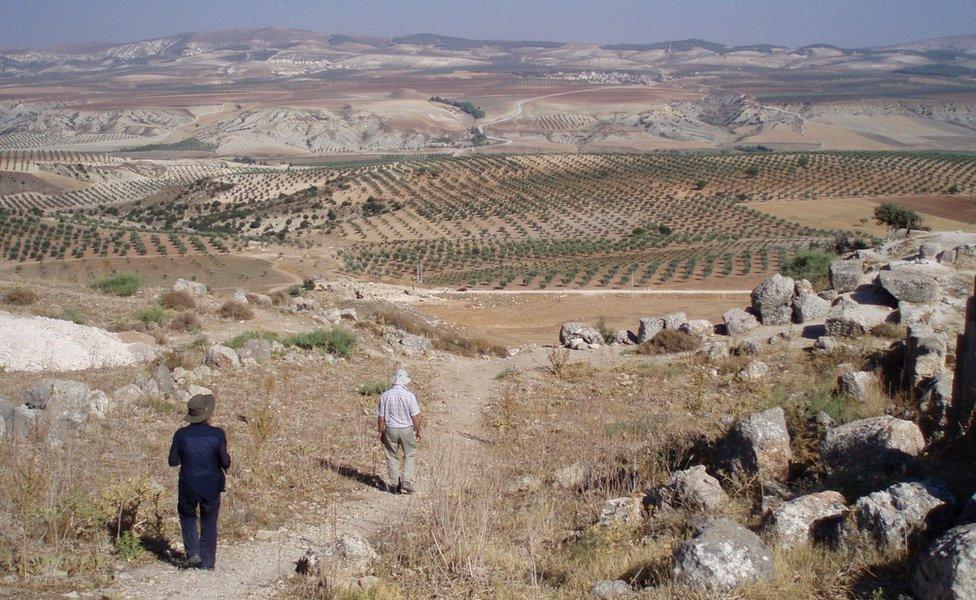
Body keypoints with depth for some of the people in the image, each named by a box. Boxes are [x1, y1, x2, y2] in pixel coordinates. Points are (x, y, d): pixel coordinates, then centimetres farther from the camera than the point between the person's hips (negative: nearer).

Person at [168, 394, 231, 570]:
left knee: (187, 516, 26)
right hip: (212, 486, 0)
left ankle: (193, 553, 12)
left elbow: (173, 461, -4)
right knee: (209, 524, 15)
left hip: (188, 486, 1)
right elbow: (225, 463, -14)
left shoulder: (181, 434, -9)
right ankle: (207, 563, 19)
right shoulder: (217, 434, -13)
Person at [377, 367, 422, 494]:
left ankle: (394, 485, 19)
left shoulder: (385, 396, -8)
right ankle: (407, 483, 7)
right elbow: (415, 416, -9)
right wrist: (418, 431, 6)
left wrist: (381, 433, 11)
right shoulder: (409, 396, -14)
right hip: (407, 429, -1)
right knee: (409, 456, 15)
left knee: (392, 457, 14)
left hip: (390, 430, 2)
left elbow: (381, 418, -1)